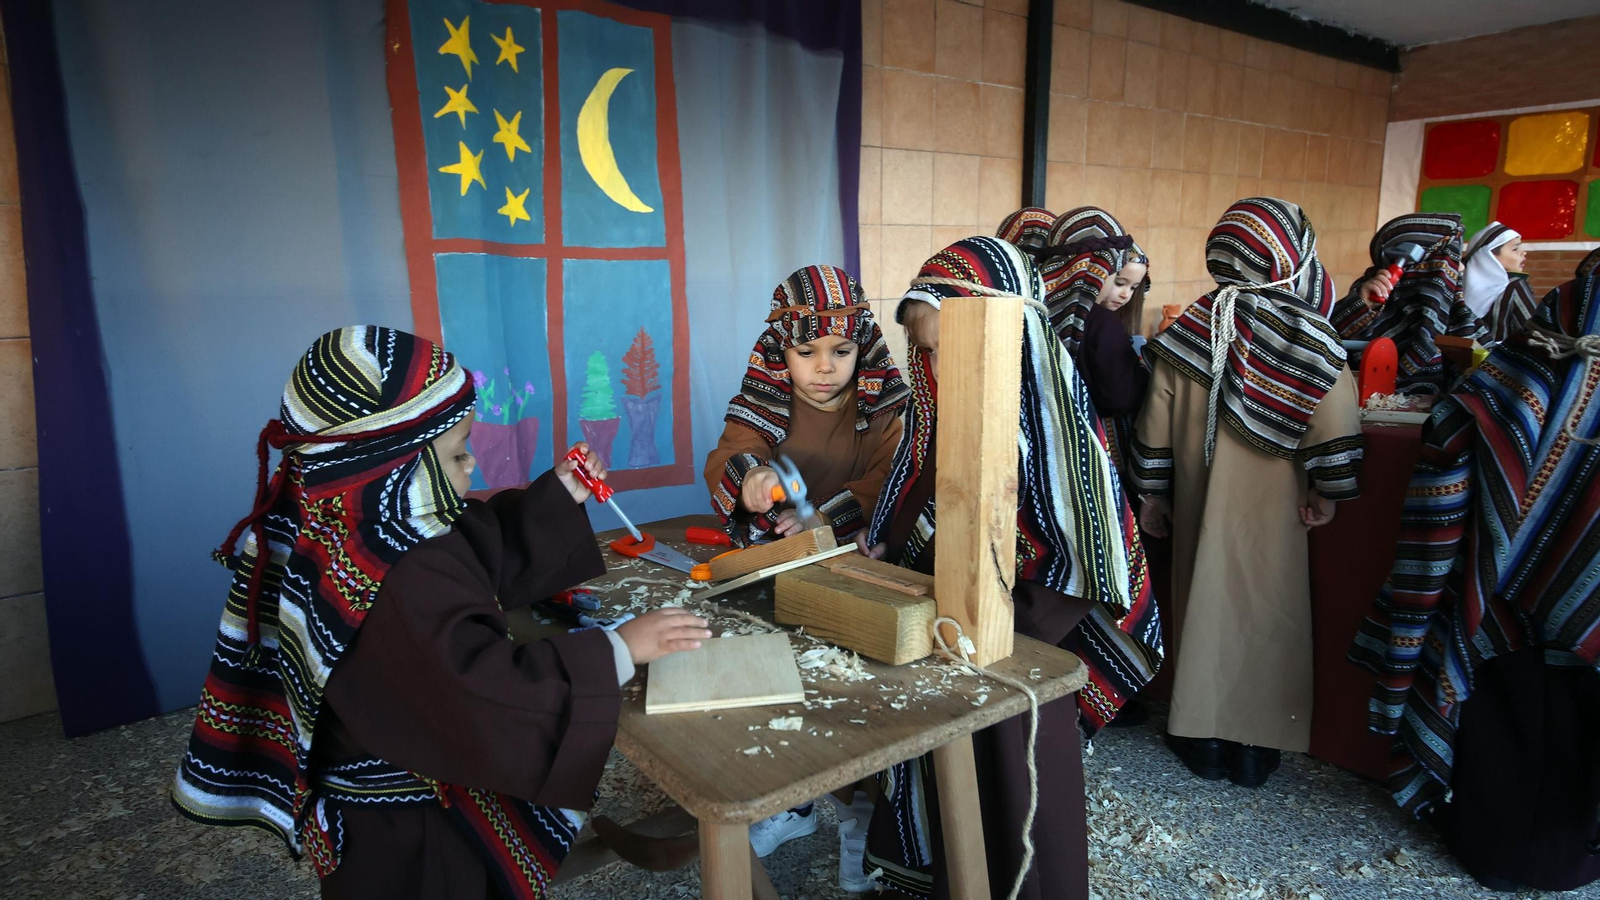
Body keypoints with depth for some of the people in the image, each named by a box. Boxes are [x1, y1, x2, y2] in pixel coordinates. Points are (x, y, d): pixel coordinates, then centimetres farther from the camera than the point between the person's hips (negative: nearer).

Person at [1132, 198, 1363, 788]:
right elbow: (1335, 424, -16)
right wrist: (1326, 492, -3)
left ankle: (1201, 739, 26)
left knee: (1204, 603, 14)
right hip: (1270, 512, -2)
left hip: (1197, 504, 2)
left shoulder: (1189, 328, -4)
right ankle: (1253, 749, 22)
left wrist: (1154, 494, 10)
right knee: (1262, 613, 10)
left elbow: (1156, 421, 0)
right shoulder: (1307, 336, -11)